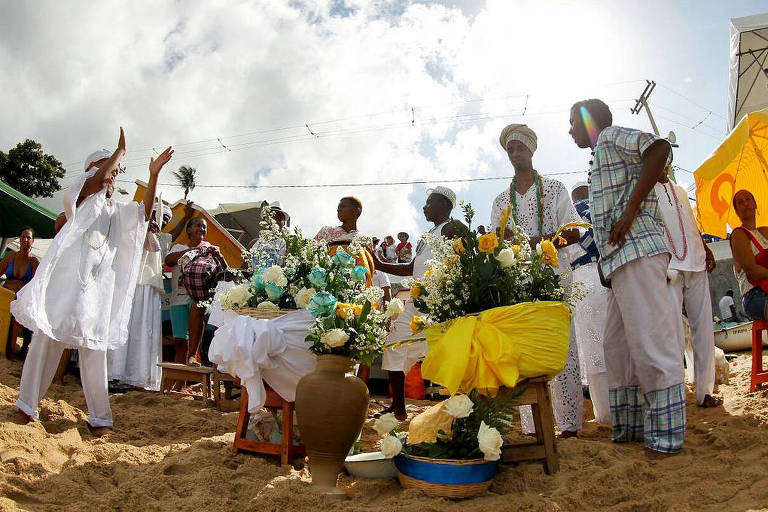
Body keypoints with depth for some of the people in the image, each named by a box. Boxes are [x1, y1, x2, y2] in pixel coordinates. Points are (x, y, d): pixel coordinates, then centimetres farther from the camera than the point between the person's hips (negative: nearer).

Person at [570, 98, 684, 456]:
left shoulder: (611, 136, 1)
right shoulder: (600, 157, 29)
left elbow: (659, 148, -18)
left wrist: (630, 210, -21)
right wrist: (603, 259, 19)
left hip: (637, 251, -11)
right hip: (619, 259, 11)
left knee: (650, 340, -8)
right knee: (618, 345, 10)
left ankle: (666, 435, -2)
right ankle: (630, 427, 18)